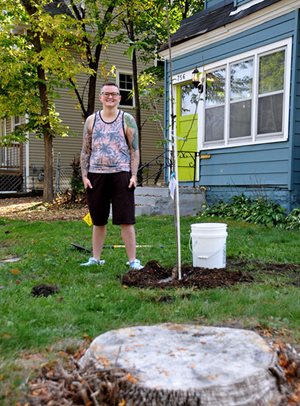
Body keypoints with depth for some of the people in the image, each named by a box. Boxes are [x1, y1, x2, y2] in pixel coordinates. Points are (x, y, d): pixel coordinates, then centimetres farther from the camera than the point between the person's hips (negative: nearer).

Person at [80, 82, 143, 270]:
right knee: (98, 220, 11)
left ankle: (133, 260, 3)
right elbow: (85, 151, 11)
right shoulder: (91, 120, 10)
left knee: (126, 220, -4)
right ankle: (96, 258, 23)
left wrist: (134, 175, -7)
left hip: (121, 174, -2)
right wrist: (84, 175, 1)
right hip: (96, 175, 3)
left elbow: (134, 150, 2)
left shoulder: (127, 120, 4)